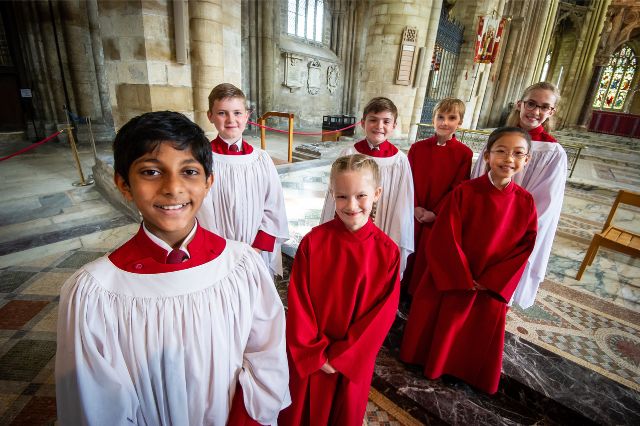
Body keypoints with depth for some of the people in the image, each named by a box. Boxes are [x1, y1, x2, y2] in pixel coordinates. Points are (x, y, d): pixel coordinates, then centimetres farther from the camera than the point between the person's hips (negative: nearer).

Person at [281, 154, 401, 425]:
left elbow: (383, 313, -12)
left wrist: (341, 356, -12)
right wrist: (314, 352, -13)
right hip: (307, 356, 0)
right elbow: (298, 302, -12)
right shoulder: (313, 241, -16)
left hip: (354, 359, 0)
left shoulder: (387, 252, -15)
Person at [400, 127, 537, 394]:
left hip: (492, 288, 2)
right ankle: (429, 362, 44)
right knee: (438, 328, 16)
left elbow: (524, 249, -5)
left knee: (479, 337, 20)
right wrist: (465, 279, -15)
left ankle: (472, 376, 47)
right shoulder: (464, 192, -16)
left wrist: (491, 282, -11)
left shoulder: (525, 202, -8)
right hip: (449, 280, -2)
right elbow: (445, 239, -16)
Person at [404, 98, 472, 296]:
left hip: (440, 218, -2)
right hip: (414, 214, 2)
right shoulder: (417, 147, 0)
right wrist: (415, 207, -11)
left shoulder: (464, 153, -7)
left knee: (427, 259, 9)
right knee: (408, 254, 13)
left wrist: (435, 213, -13)